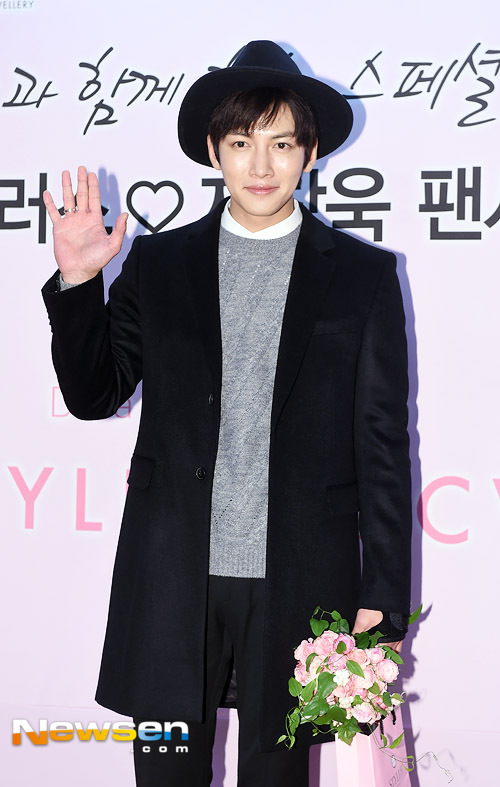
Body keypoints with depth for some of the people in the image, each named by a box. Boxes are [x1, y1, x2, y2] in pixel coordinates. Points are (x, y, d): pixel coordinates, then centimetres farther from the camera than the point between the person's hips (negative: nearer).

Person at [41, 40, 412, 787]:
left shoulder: (364, 274, 3)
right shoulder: (156, 264, 7)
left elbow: (383, 442, 2)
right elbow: (92, 396, 8)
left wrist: (384, 598, -1)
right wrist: (78, 281, -6)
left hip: (298, 583, -1)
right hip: (172, 580, 1)